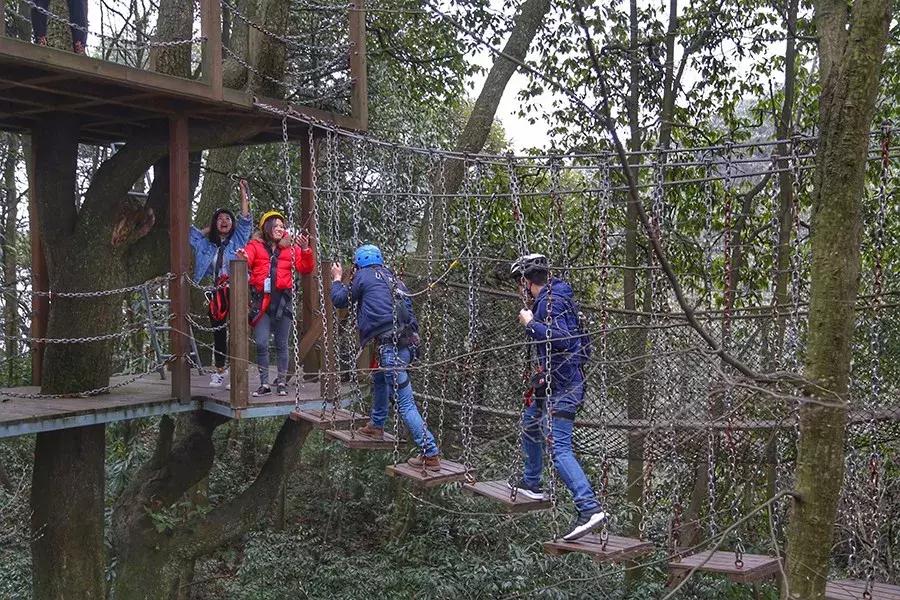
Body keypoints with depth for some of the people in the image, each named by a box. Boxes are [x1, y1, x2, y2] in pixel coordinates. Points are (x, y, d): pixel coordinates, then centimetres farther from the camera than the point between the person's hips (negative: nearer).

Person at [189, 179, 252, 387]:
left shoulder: (237, 240, 6)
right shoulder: (208, 244, 14)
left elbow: (245, 220, -2)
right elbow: (192, 233, 23)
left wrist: (244, 193, -4)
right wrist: (211, 229, 17)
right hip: (217, 293, 4)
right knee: (218, 333, 11)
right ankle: (220, 370, 22)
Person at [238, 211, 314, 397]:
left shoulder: (290, 248, 10)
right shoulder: (255, 246, 6)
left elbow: (305, 269, 3)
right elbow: (245, 263, -8)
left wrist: (305, 250, -12)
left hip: (282, 300, 1)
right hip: (261, 299, -1)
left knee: (282, 344, 7)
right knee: (261, 344, -4)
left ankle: (282, 382, 17)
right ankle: (264, 383, 8)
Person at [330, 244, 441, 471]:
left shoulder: (364, 276, 3)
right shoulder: (392, 277, 21)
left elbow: (340, 300, 14)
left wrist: (337, 279, 29)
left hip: (390, 345, -8)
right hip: (408, 341, 8)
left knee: (405, 403, -8)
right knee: (380, 379, 34)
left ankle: (431, 454, -12)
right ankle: (376, 425, 50)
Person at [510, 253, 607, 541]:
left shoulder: (550, 300, -16)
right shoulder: (551, 297, 15)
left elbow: (561, 337, -29)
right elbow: (568, 333, 21)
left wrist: (530, 323, -20)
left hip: (560, 384, -11)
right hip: (553, 381, 11)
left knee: (559, 448, -17)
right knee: (530, 426, 28)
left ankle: (590, 508, -24)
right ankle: (531, 484, 44)